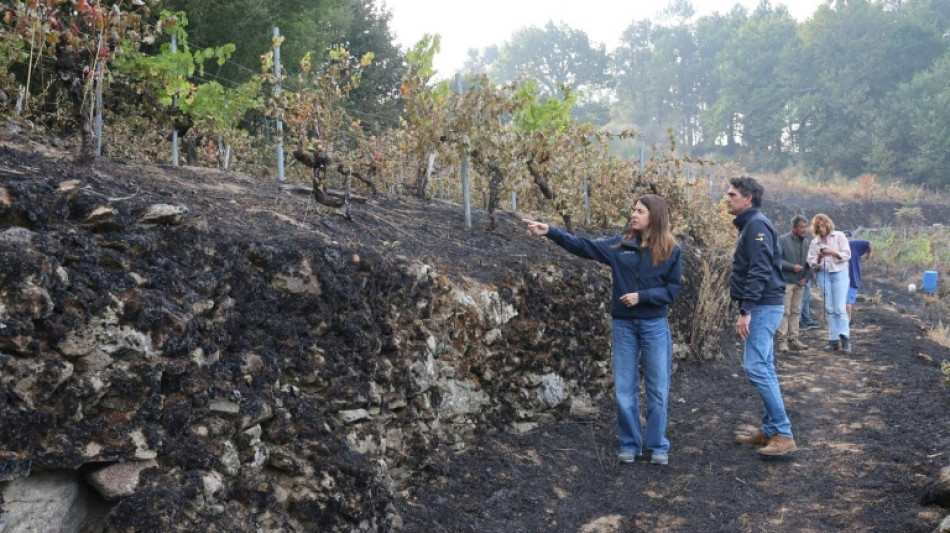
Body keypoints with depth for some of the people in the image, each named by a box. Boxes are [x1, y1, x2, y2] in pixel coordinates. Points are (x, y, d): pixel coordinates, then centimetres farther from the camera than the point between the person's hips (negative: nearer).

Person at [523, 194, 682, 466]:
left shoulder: (671, 251, -5)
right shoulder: (620, 244, 1)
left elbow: (672, 290, -6)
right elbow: (583, 246, -2)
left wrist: (641, 296, -19)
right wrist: (550, 231, -10)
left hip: (654, 326, -2)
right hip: (623, 324, 2)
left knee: (657, 389, 6)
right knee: (624, 389, 7)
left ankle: (658, 446, 19)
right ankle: (630, 444, 20)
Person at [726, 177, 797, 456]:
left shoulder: (757, 224, -14)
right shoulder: (750, 225, 17)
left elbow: (759, 272, -22)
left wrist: (745, 311, -25)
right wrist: (747, 309, 18)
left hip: (763, 306, -10)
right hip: (763, 306, 10)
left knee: (756, 367, -13)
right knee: (763, 367, 12)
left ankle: (783, 434, -10)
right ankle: (770, 430, 17)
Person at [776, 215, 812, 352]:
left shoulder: (807, 242, 8)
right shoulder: (783, 240, -8)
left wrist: (806, 276, 1)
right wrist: (793, 267, -18)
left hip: (800, 283, 6)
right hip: (786, 281, -6)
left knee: (796, 312, 10)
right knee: (784, 312, -6)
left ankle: (793, 339, 16)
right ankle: (782, 340, -3)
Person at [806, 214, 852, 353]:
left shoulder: (839, 236, 1)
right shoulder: (814, 242, 9)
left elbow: (847, 254, -4)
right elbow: (811, 262, 6)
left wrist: (833, 253, -19)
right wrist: (819, 257, -13)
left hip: (839, 273, -3)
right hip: (823, 275, 4)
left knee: (840, 308, -10)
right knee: (830, 309, 5)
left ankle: (844, 338, -9)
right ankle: (834, 339, 9)